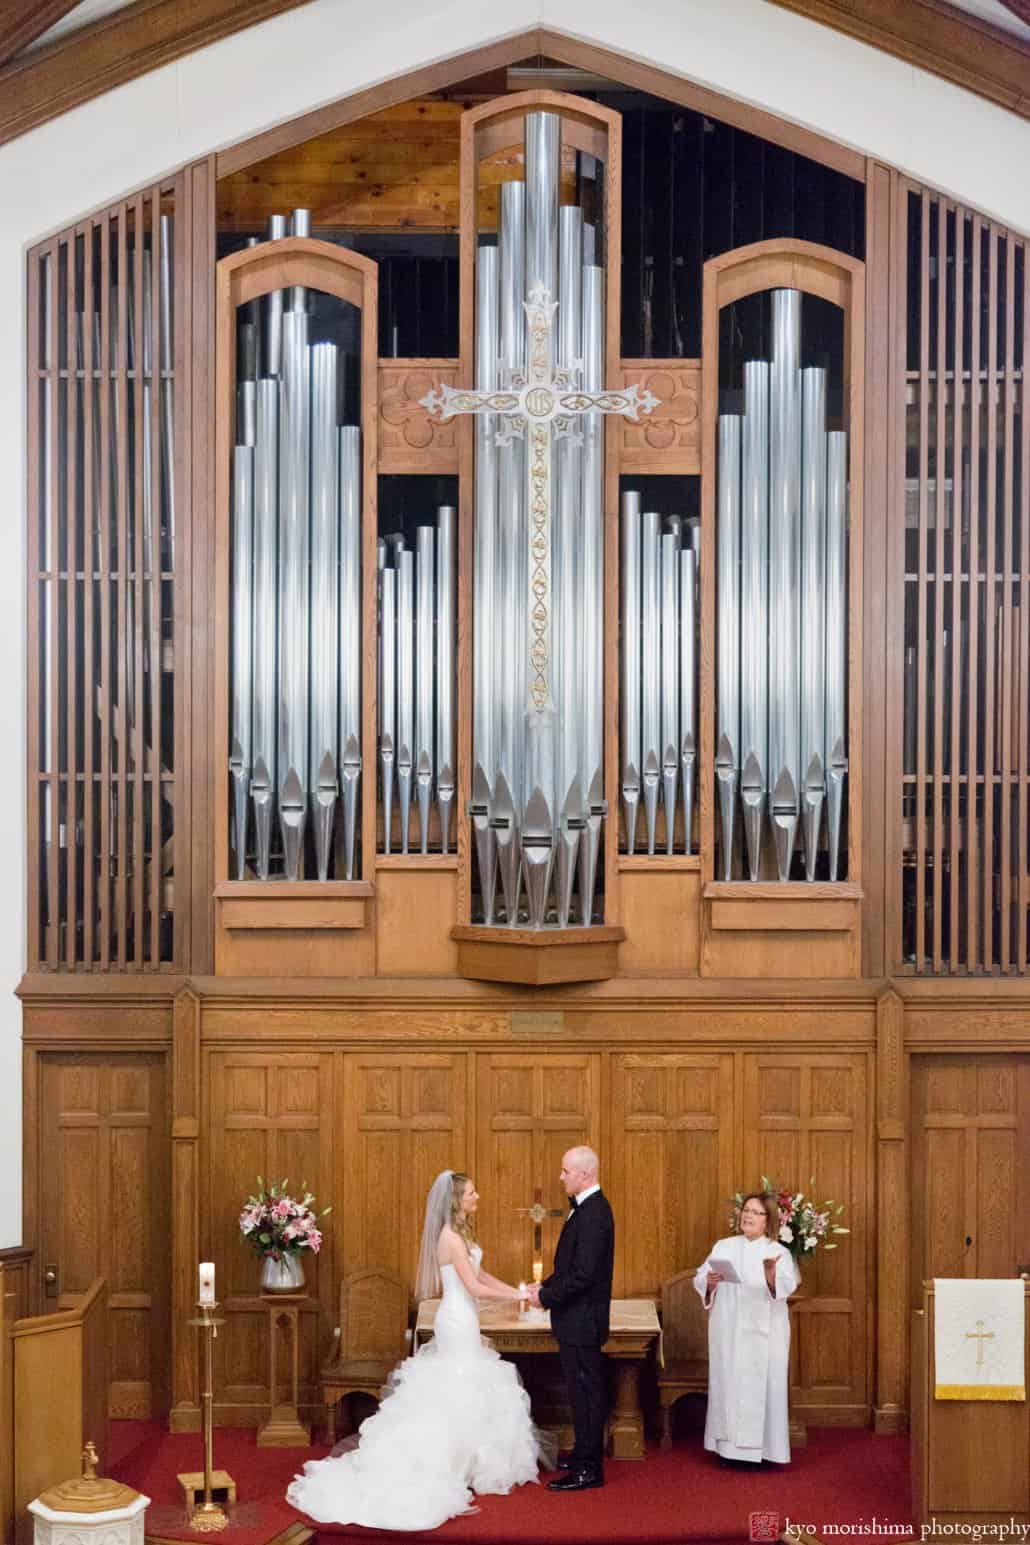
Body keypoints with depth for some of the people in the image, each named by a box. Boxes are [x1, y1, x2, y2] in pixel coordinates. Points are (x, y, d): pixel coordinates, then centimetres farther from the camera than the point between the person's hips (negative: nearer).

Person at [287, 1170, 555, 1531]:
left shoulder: (459, 1233, 10)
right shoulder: (451, 1238, -20)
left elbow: (479, 1274, 15)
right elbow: (474, 1287, -20)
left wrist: (518, 1293, 9)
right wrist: (516, 1297, -12)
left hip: (460, 1321, 9)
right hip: (459, 1322, -9)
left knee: (452, 1396, 15)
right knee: (462, 1396, -2)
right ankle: (454, 1470, 5)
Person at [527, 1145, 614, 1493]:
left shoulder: (593, 1215, -23)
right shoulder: (588, 1208, 10)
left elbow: (583, 1275, -26)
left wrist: (547, 1297, -16)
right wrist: (546, 1286, 8)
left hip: (581, 1320, -10)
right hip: (578, 1320, 10)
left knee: (585, 1392, -2)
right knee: (583, 1390, 19)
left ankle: (587, 1469, 6)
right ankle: (585, 1454, 31)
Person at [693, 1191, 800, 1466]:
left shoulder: (779, 1253, -1)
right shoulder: (723, 1247, 10)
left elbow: (786, 1285, -19)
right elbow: (699, 1279, 4)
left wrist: (772, 1273, -41)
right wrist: (709, 1281, -19)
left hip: (763, 1333, -3)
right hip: (728, 1332, 3)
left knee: (761, 1386, -4)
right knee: (728, 1384, 3)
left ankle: (761, 1449, 2)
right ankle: (730, 1447, 10)